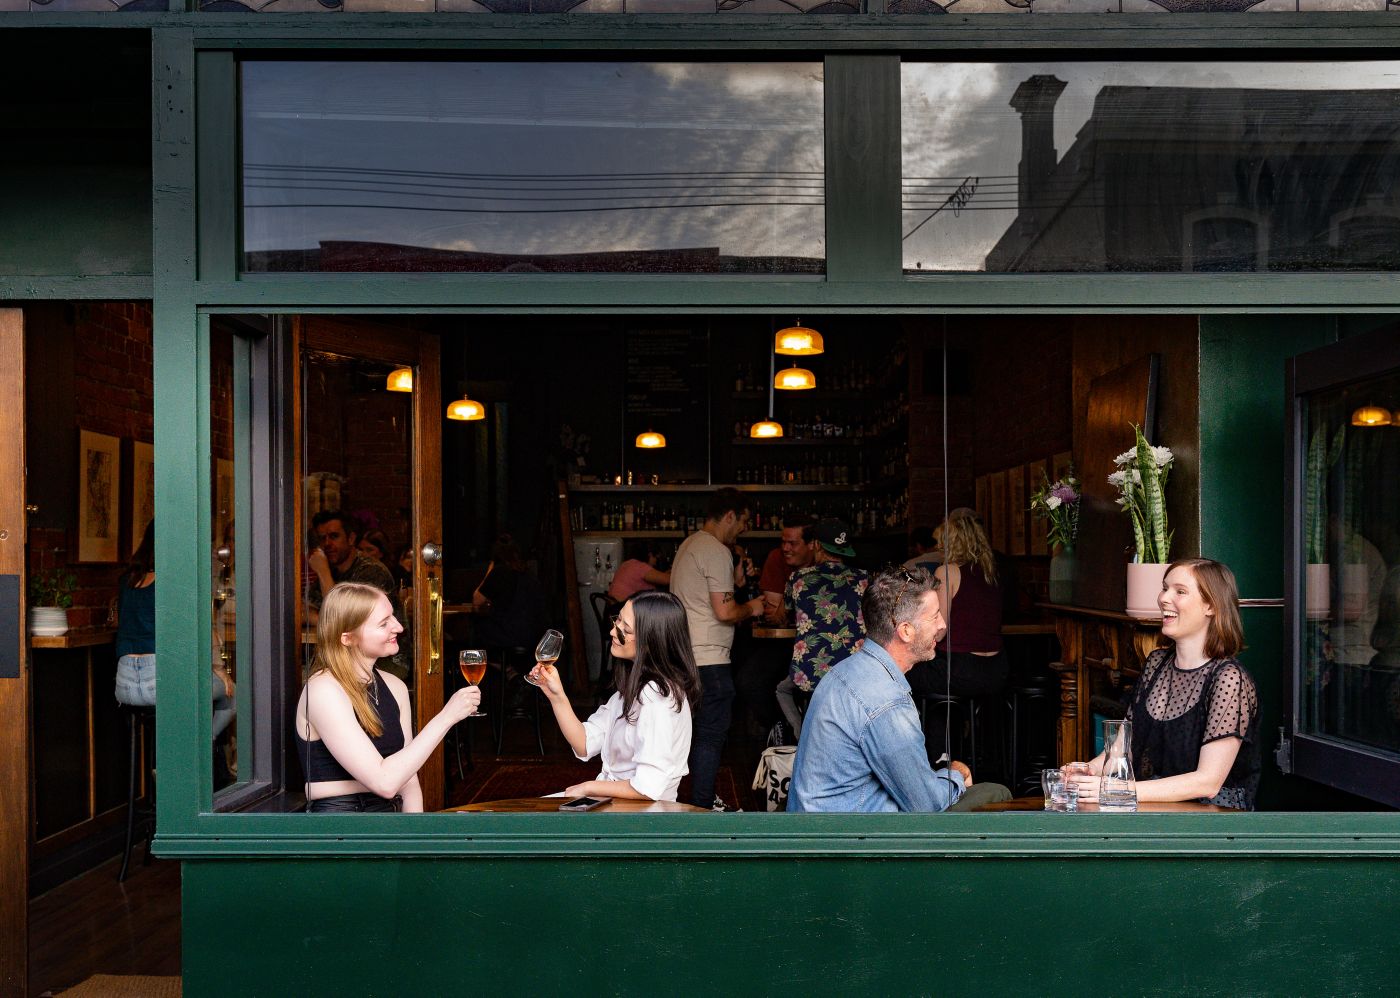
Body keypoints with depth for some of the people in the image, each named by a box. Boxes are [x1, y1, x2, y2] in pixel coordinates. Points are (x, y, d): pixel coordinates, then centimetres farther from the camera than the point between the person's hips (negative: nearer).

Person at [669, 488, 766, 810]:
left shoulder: (689, 545, 16)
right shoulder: (717, 552, -15)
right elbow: (724, 612, -19)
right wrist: (750, 608, -1)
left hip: (687, 655, 10)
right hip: (709, 658, -10)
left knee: (700, 732, 17)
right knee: (711, 736, -4)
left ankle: (700, 799, 25)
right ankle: (703, 809, 0)